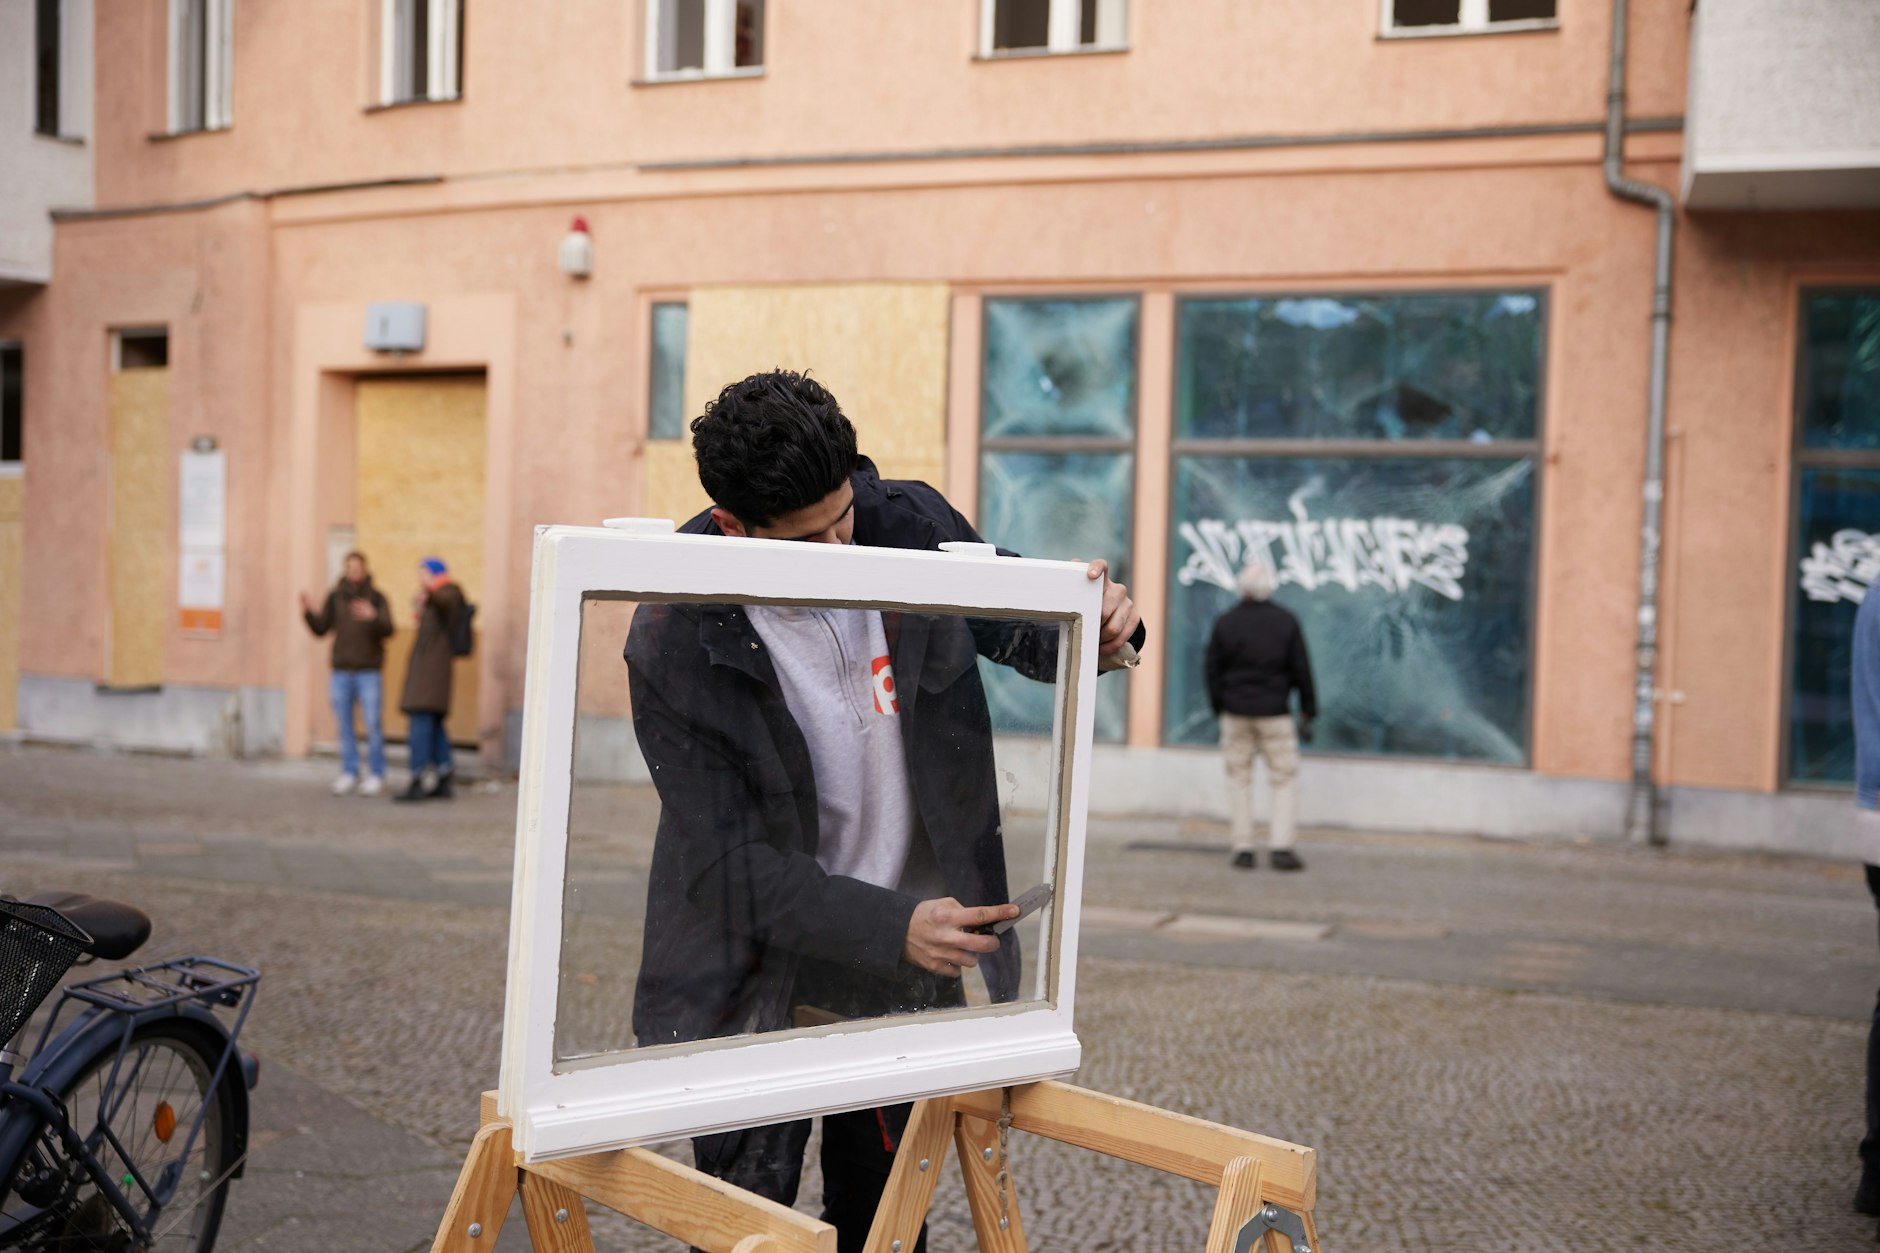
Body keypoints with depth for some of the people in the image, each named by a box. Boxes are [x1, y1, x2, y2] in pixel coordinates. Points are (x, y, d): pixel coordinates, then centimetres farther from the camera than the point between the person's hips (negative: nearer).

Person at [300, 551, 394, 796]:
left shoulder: (376, 597, -1)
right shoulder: (335, 597, 6)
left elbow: (388, 629, -11)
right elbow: (320, 629, 4)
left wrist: (373, 617, -30)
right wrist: (308, 612, -14)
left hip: (368, 671, -3)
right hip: (341, 670, 3)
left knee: (372, 725, -5)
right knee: (344, 725, 5)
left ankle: (376, 774, 6)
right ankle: (349, 773, 14)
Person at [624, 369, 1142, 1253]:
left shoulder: (910, 525, -11)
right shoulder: (673, 646, -21)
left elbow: (1017, 625, 7)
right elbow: (729, 857, -19)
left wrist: (1095, 628, -16)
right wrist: (891, 928, -27)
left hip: (907, 980, 4)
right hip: (757, 985, -3)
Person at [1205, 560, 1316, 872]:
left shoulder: (1224, 623, -1)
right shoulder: (1286, 623, -3)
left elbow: (1213, 671, 2)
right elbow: (1301, 670, -1)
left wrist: (1219, 710, 13)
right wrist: (1308, 714, 7)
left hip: (1235, 714, 1)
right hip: (1275, 712, -1)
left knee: (1239, 780, 8)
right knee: (1283, 779, 5)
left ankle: (1243, 849, 7)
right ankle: (1281, 848, -4)